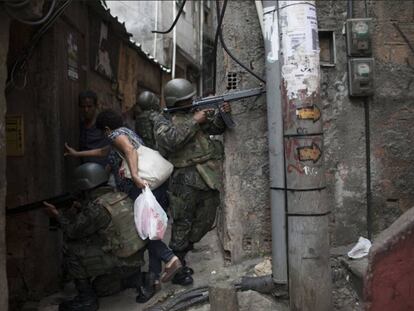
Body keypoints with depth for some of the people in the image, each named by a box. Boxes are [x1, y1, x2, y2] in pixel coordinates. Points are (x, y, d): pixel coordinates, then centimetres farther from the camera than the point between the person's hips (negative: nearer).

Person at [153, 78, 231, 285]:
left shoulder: (196, 111, 15)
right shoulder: (162, 121, 0)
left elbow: (215, 127, 12)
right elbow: (170, 141, -18)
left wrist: (222, 114, -9)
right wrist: (193, 122, -16)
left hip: (209, 175, 6)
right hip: (186, 178, -6)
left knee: (206, 221, 12)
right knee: (183, 224, -2)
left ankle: (179, 254, 31)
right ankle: (177, 269, 11)